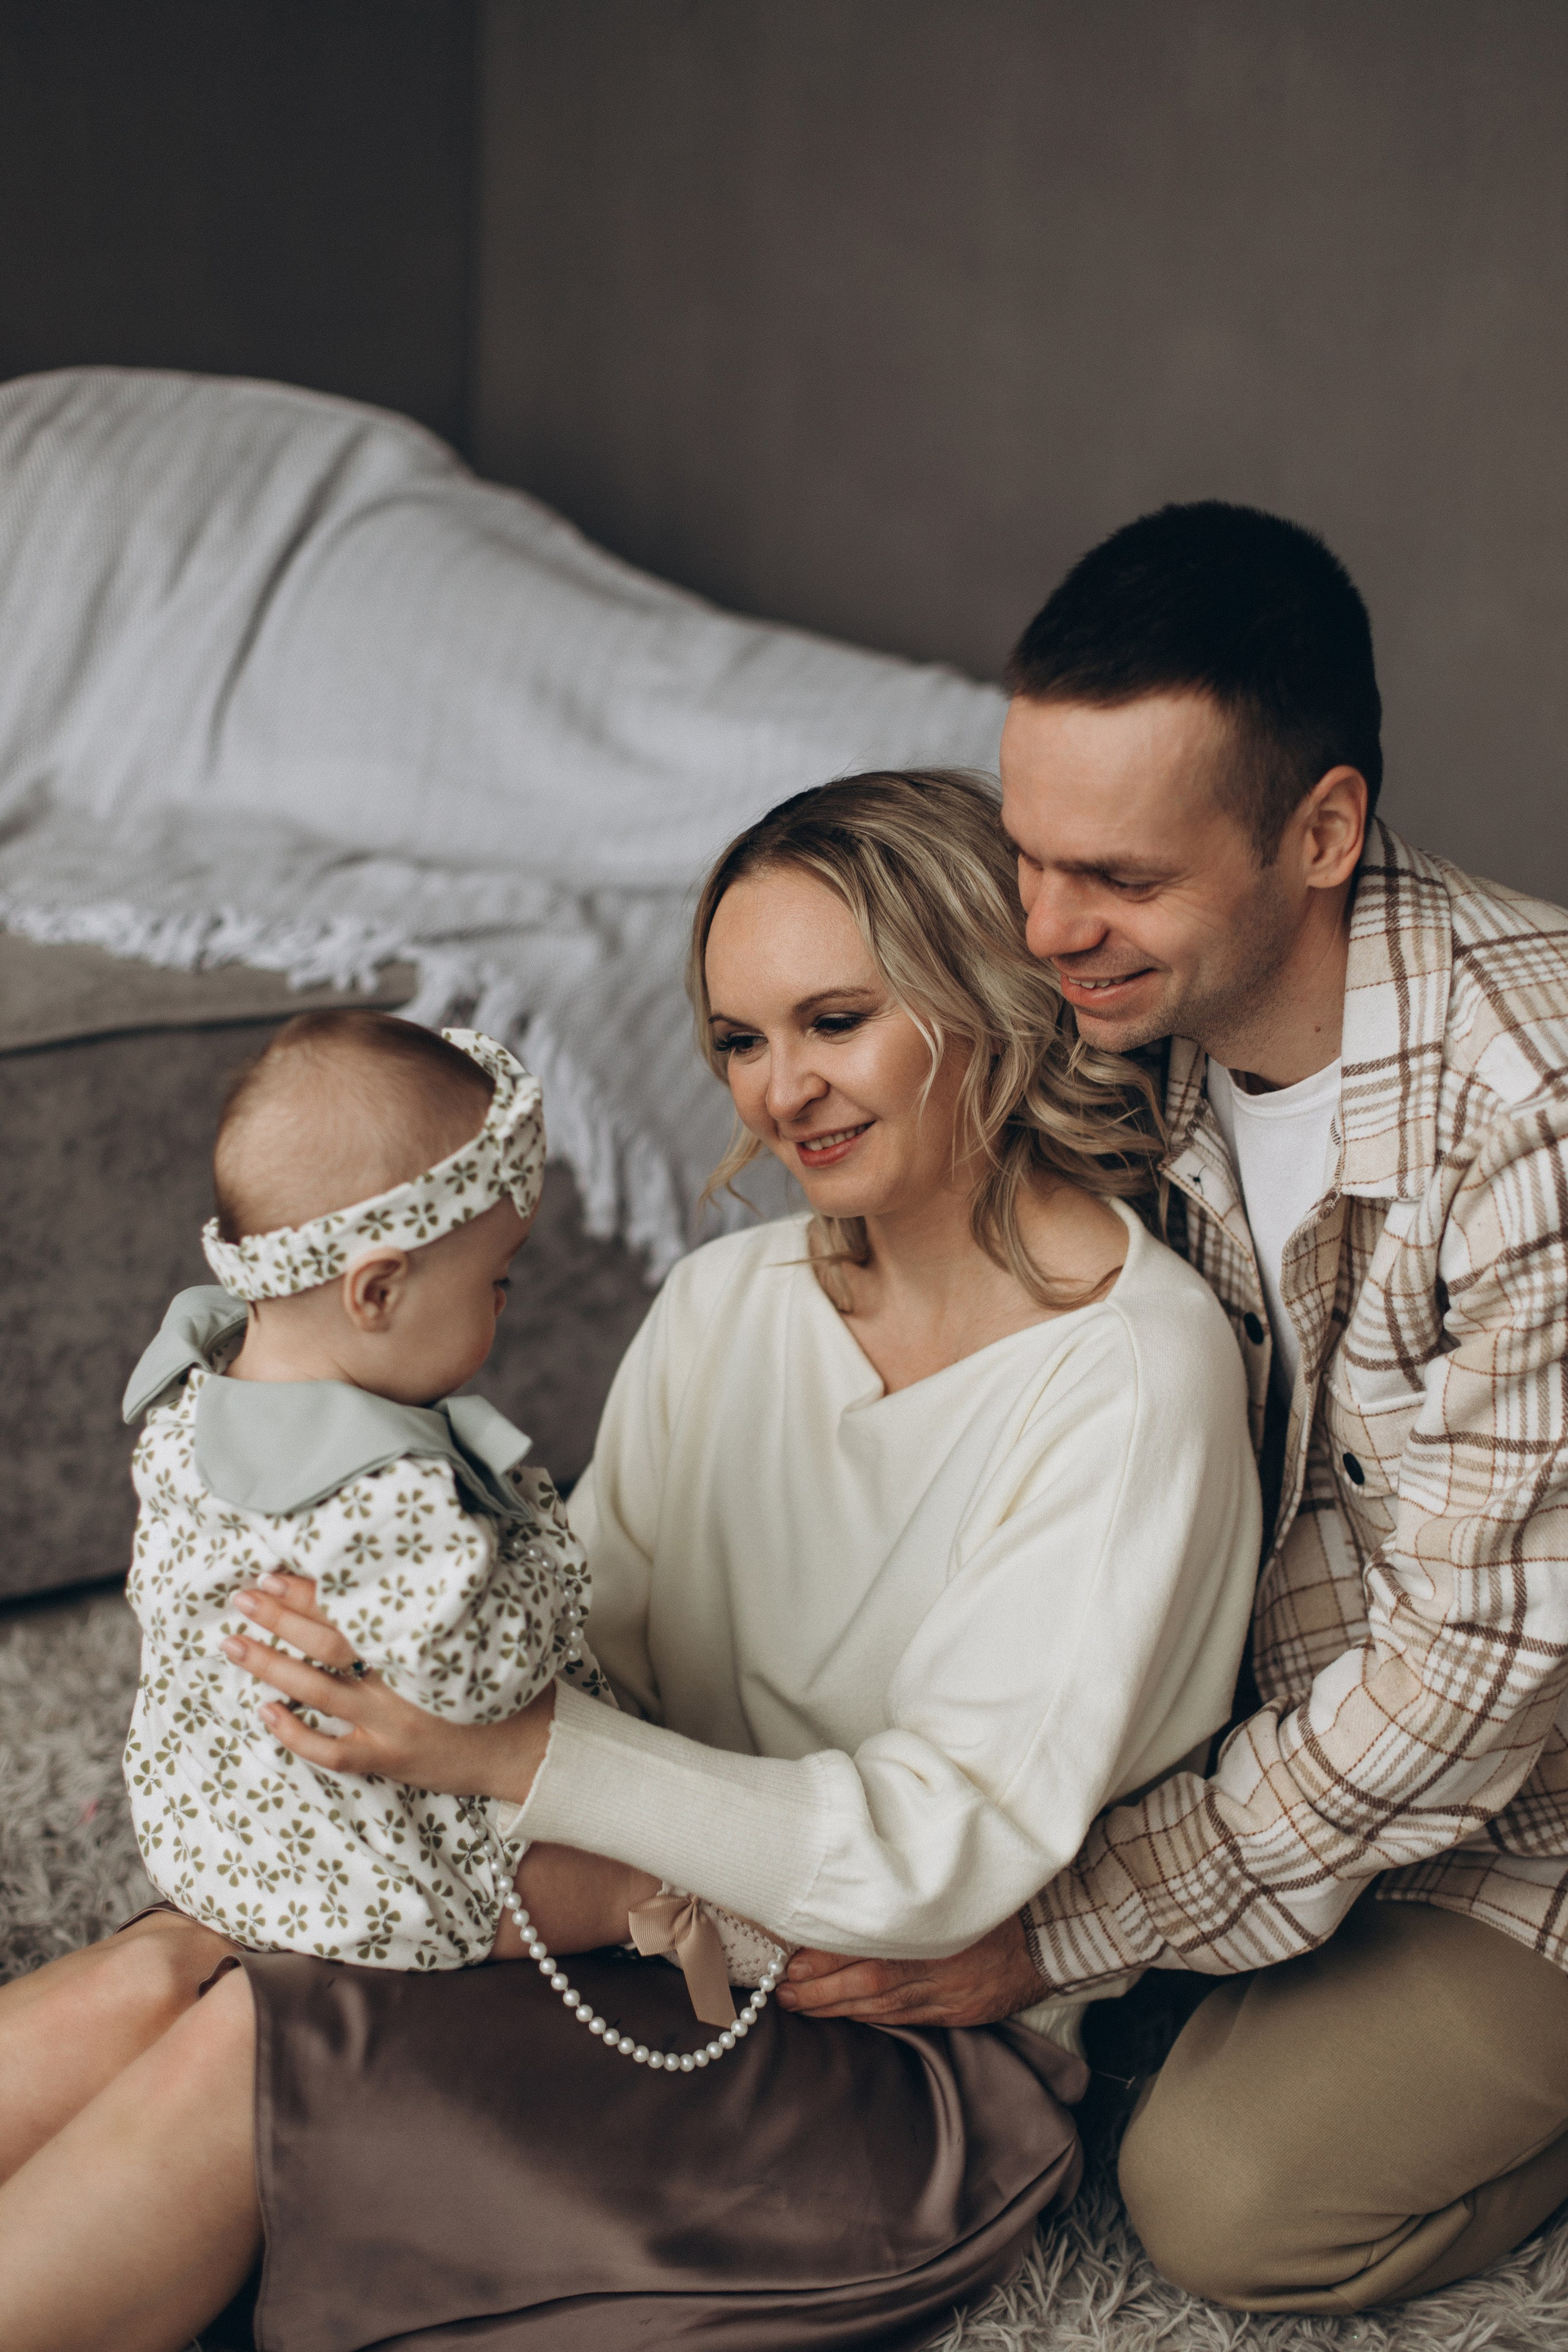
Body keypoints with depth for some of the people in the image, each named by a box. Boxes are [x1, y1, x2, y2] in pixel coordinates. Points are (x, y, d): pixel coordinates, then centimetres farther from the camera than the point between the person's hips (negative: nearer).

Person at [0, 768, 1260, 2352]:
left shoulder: (1134, 1374, -16)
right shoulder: (727, 1299, 6)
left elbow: (943, 1861, -22)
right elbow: (589, 1641, 4)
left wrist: (510, 1750, -30)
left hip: (920, 2081, -6)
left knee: (255, 2047, -22)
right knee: (147, 1986, -18)